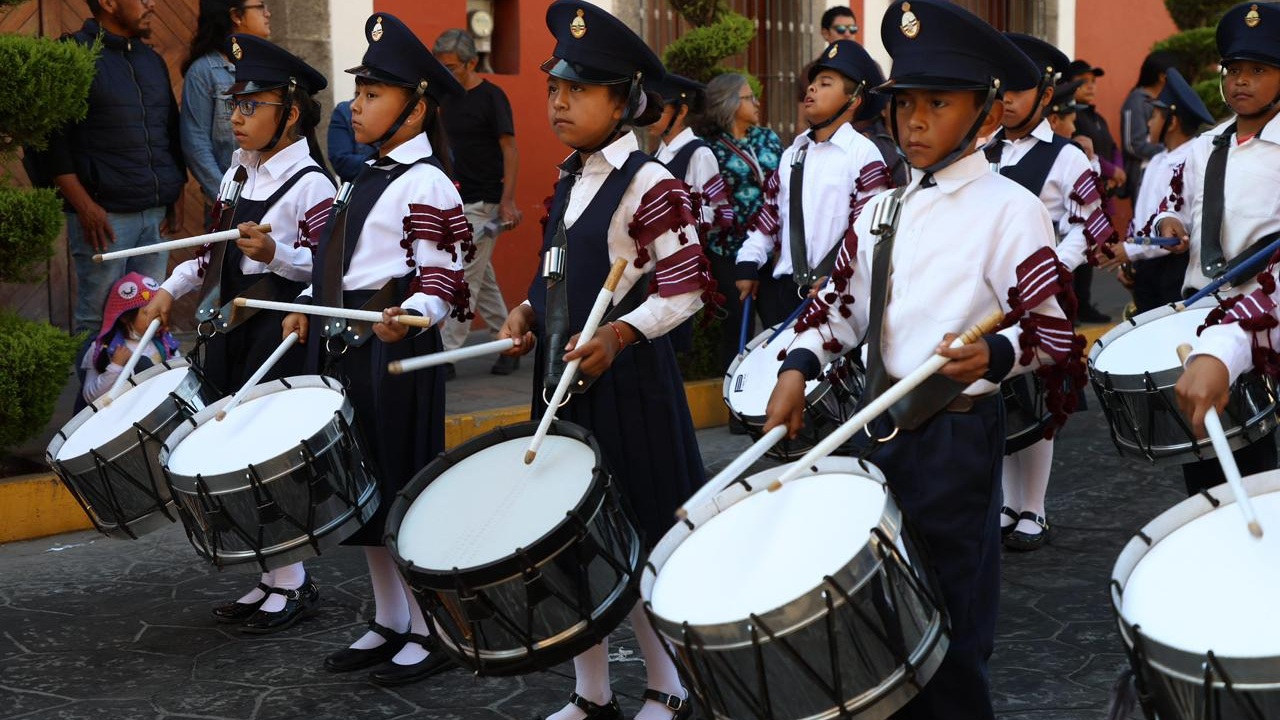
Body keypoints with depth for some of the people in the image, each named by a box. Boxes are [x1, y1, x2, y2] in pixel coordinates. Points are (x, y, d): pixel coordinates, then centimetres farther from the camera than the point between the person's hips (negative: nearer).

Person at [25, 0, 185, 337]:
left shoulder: (153, 60, 17)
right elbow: (50, 138, -9)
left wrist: (174, 196, 13)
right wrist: (84, 205, -14)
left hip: (156, 214, 6)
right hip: (104, 214, -6)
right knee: (97, 316, -4)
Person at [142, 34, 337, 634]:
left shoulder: (309, 184, -12)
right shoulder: (239, 169, 12)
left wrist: (275, 254, -30)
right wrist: (170, 289, 12)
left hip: (282, 333, -8)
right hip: (233, 327, 8)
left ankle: (294, 585, 6)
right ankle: (273, 578, 20)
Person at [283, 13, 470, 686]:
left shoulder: (426, 183, -11)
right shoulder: (372, 177, 16)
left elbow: (444, 279, -16)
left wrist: (407, 317, -32)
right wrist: (311, 307, 15)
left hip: (396, 352, -9)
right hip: (346, 348, 9)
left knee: (405, 491, -1)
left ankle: (430, 632, 10)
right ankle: (389, 622, 26)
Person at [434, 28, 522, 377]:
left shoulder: (491, 97, -11)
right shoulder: (448, 98, 11)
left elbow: (510, 149, -13)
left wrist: (507, 201, -20)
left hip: (483, 203, -8)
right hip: (456, 201, 8)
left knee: (465, 278, -8)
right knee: (483, 279, 12)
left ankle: (447, 355, -8)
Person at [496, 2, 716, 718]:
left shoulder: (650, 184, -13)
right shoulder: (569, 180, 11)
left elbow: (686, 290, -14)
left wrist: (620, 333, -26)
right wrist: (528, 311, 3)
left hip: (628, 382, -7)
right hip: (563, 378, 7)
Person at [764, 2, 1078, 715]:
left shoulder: (1011, 210, -11)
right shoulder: (883, 210, 9)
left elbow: (1057, 332, -14)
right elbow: (842, 303, 16)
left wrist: (994, 354, -33)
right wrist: (797, 368, 1)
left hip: (959, 436, -6)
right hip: (882, 427, 6)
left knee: (950, 629, 3)